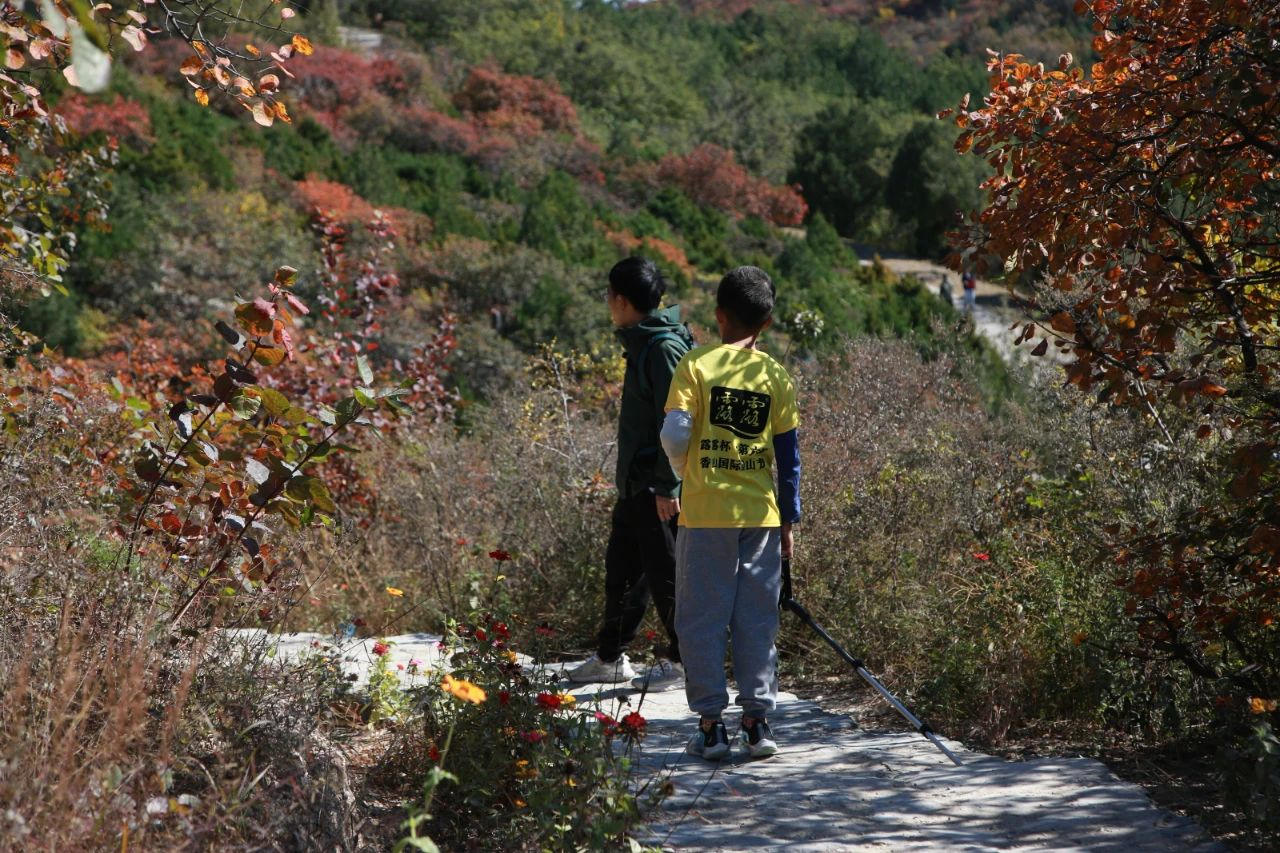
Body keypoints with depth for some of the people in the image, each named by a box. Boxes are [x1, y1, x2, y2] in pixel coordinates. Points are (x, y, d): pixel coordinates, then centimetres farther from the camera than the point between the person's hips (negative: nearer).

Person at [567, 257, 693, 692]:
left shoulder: (663, 347, -17)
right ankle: (610, 658, 25)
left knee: (665, 574, 0)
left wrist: (667, 486, -22)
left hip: (658, 487, -10)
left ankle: (681, 660, 12)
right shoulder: (642, 342, 14)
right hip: (636, 481, 10)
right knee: (622, 567, 15)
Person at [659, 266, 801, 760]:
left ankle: (710, 724, 6)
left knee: (702, 621, 5)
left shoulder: (696, 365, -4)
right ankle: (757, 722, 10)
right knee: (757, 622, 9)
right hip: (760, 515, 2)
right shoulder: (776, 376, 3)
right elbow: (788, 455, 5)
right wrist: (789, 520, 12)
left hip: (705, 515, -2)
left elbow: (674, 435, -11)